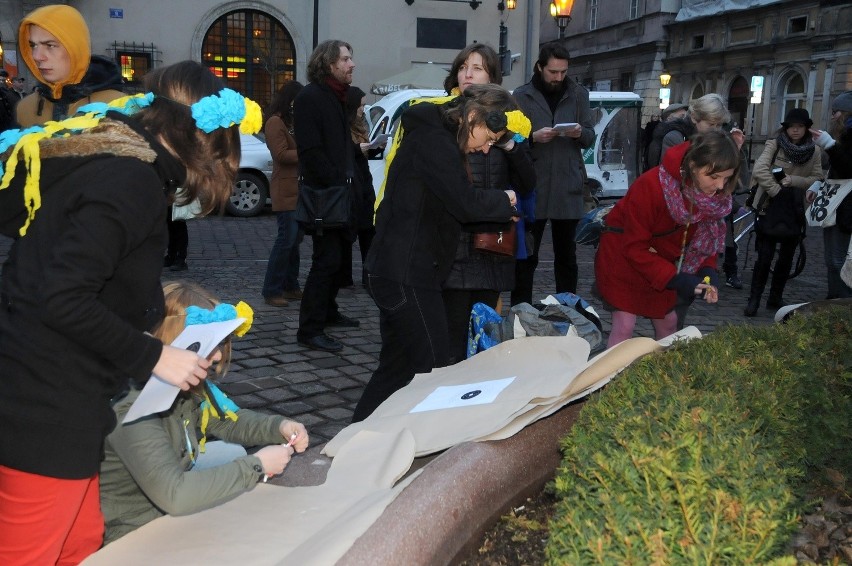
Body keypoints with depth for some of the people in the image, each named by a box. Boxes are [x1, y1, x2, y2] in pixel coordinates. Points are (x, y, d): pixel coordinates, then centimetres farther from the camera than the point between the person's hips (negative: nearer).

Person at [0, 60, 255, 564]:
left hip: (42, 401, 9)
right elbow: (64, 300, -23)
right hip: (46, 412, -9)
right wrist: (153, 357, -15)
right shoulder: (133, 181, -18)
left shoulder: (107, 157, 11)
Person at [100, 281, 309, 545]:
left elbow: (229, 420, 8)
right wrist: (256, 466, -30)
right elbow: (174, 494, -39)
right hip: (127, 530, -8)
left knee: (233, 453, 10)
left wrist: (279, 426, -12)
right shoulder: (131, 404, -33)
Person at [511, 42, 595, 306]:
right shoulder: (522, 96, 3)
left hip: (568, 187, 2)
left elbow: (590, 138, 10)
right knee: (526, 256, 2)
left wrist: (580, 133, -12)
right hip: (532, 186, -2)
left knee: (566, 255, 11)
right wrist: (533, 137, -17)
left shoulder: (578, 94, 9)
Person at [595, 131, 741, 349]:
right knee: (624, 325, -13)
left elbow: (705, 237, 0)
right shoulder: (650, 186, -33)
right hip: (622, 255, -6)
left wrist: (708, 271, -19)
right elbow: (634, 248, -27)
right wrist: (674, 279, -33)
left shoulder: (716, 194, -15)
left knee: (668, 323, 11)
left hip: (659, 260, 6)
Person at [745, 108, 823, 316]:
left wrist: (794, 180, -18)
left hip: (796, 211, 4)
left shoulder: (814, 151, 3)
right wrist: (776, 191, -22)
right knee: (765, 257, -5)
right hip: (770, 207, -4)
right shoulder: (774, 145, -7)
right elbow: (760, 170, -18)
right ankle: (754, 299, 4)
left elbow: (817, 179, -2)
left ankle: (775, 298, 25)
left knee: (786, 258, 12)